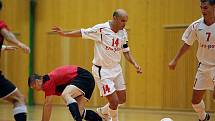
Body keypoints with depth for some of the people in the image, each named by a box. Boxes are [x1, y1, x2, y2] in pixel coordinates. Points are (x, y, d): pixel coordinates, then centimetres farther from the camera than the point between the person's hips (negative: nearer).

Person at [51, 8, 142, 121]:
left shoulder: (123, 32, -1)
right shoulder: (101, 29, -20)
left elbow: (126, 51, 8)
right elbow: (82, 33, -13)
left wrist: (135, 64, -4)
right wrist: (64, 33, -19)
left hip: (116, 68, 7)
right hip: (102, 70, -7)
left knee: (122, 99, 14)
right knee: (114, 102, -10)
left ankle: (103, 112, 40)